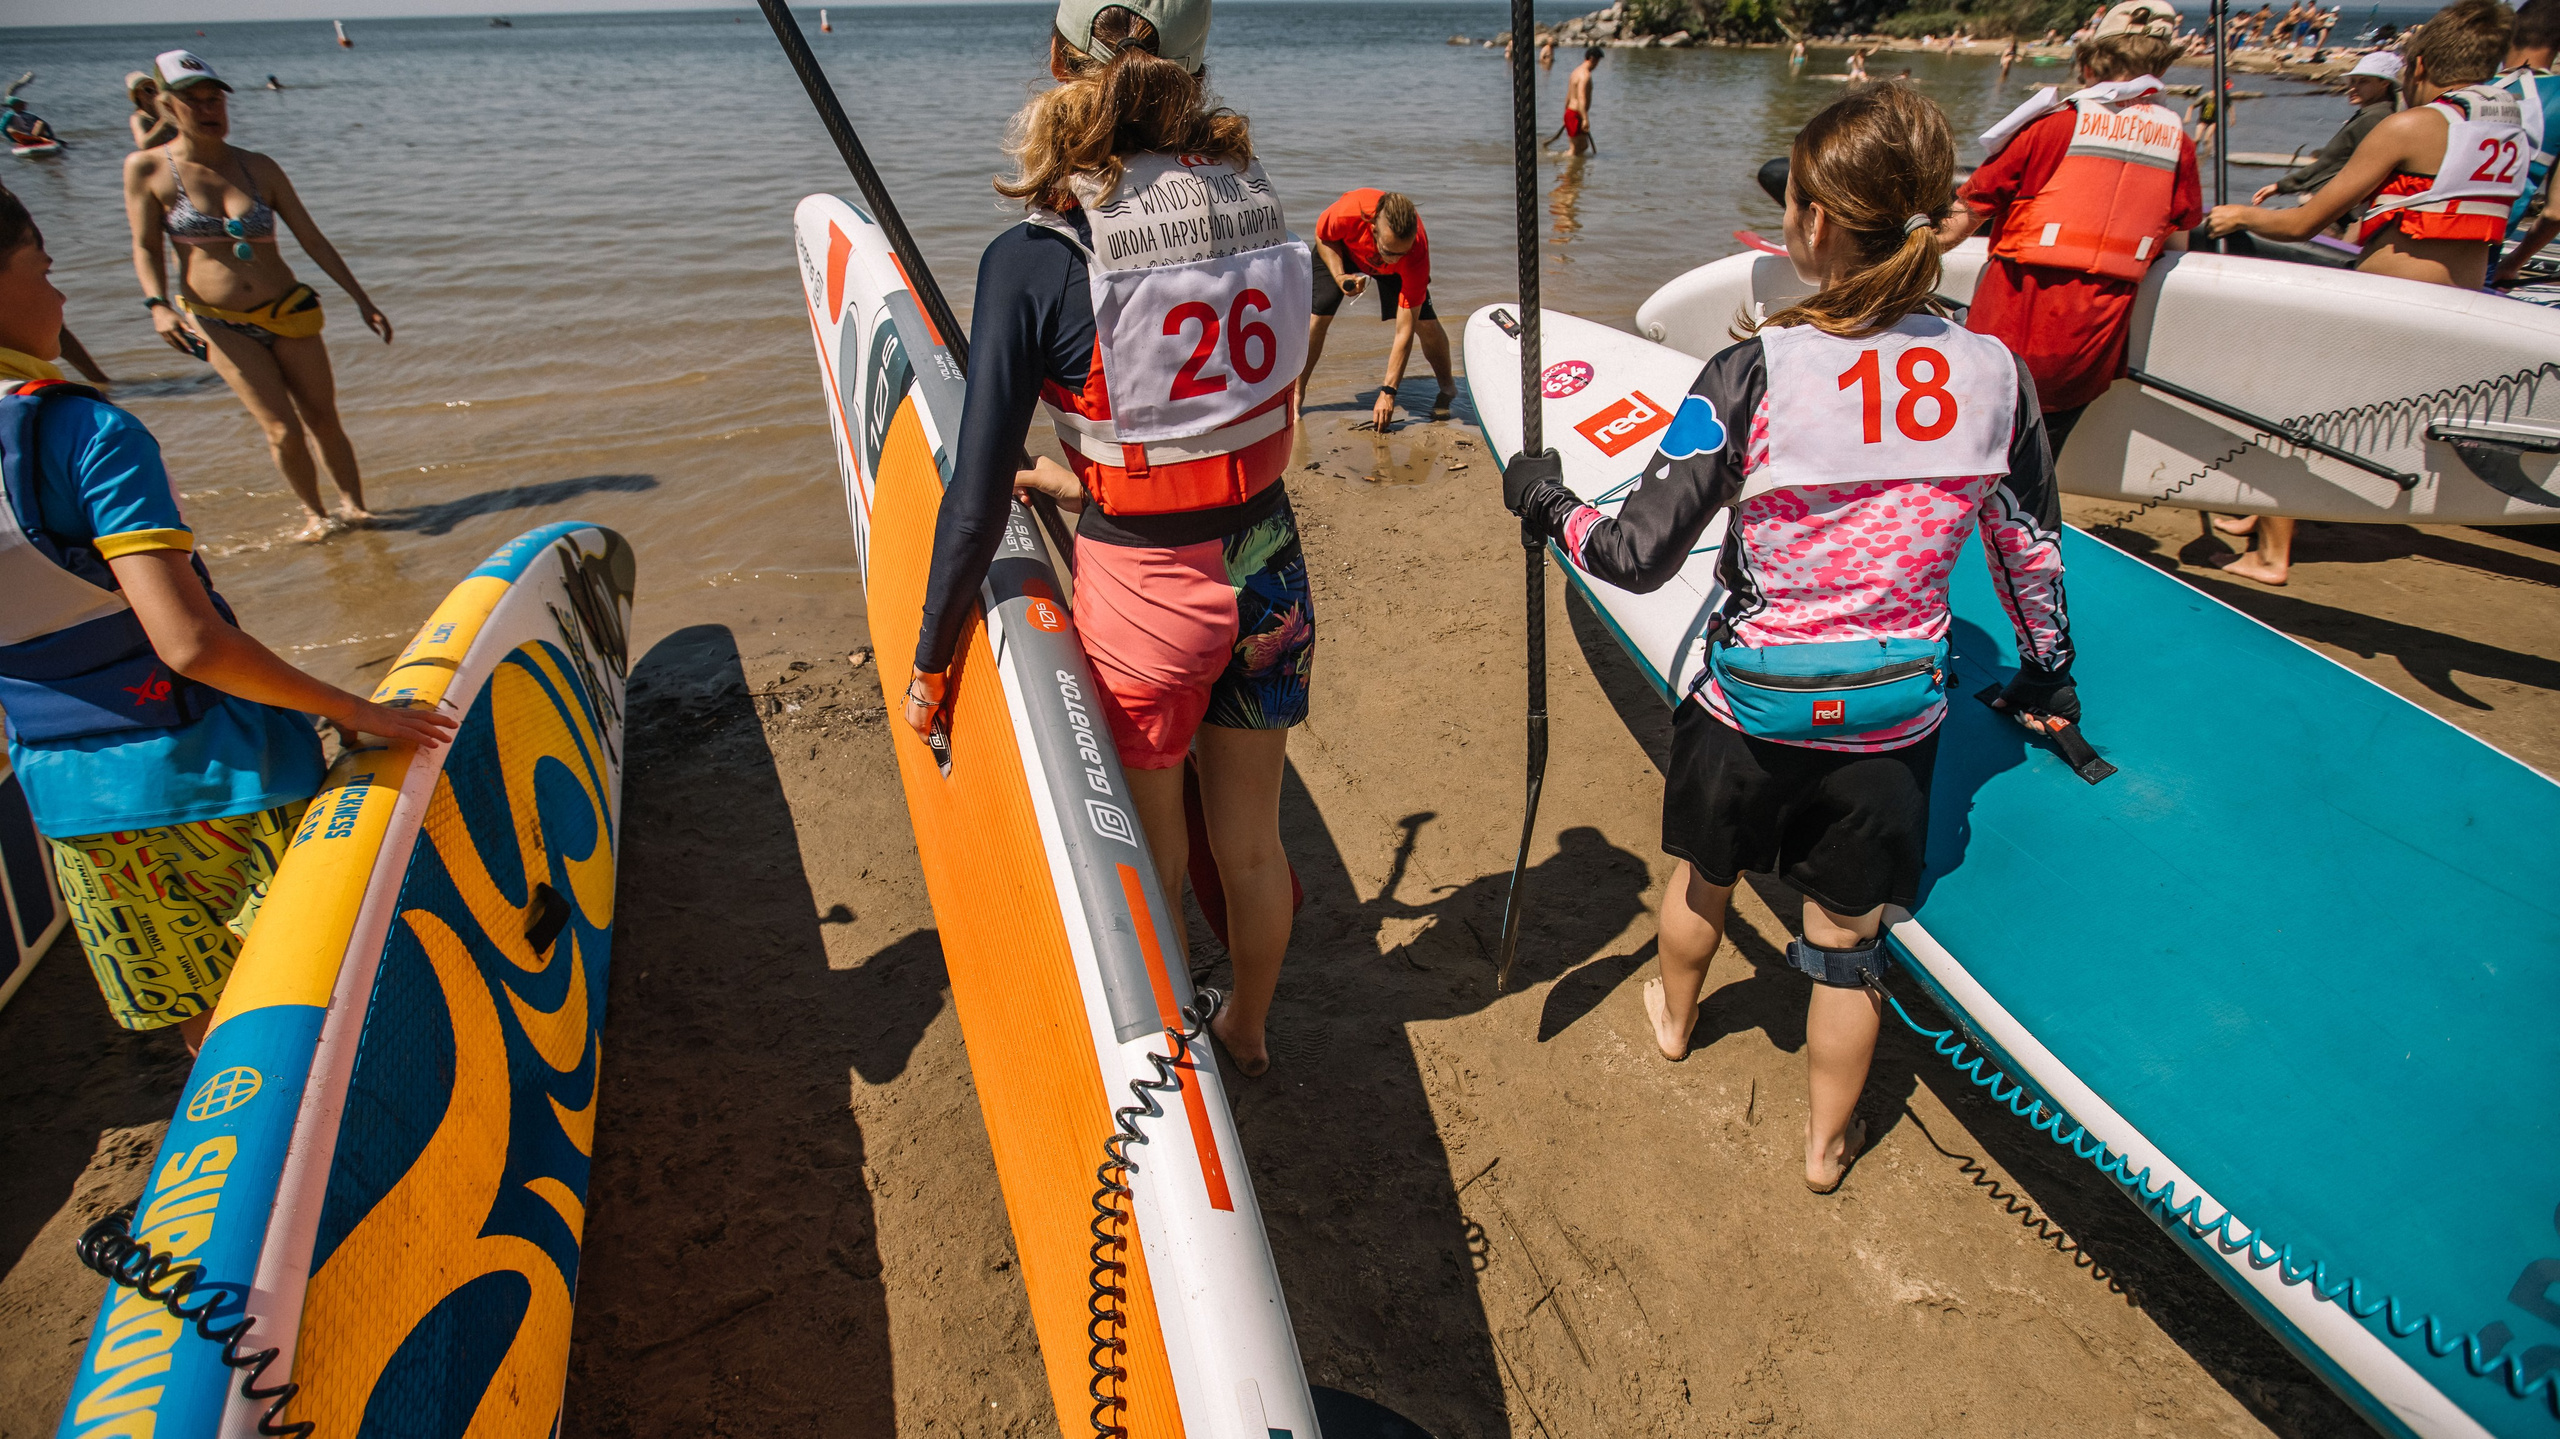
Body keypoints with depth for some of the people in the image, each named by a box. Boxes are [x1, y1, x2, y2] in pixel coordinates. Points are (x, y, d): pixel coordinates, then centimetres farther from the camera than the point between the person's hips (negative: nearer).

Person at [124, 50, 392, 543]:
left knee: (323, 420, 3)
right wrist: (158, 305, -15)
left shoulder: (259, 168, 2)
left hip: (290, 310, 2)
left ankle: (353, 505, 17)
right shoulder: (146, 168, -4)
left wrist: (362, 300, 3)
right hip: (220, 323, -2)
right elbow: (146, 247, 1)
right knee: (283, 431, -8)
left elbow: (312, 239, 6)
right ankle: (313, 512, 12)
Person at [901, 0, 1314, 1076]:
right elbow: (1209, 419, 8)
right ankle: (1246, 1032, 49)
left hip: (1142, 596, -4)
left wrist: (928, 664, -3)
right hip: (1267, 573, 5)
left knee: (1149, 869, 19)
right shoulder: (1254, 205, -3)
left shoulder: (1035, 259, -17)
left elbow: (977, 501, -16)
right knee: (1250, 846, 24)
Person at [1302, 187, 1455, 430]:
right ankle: (1296, 394, 2)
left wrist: (1388, 392, -39)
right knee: (1317, 315, -17)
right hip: (1343, 250, 0)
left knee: (1426, 324, -13)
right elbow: (1323, 238, -17)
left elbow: (1404, 331, -38)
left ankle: (1447, 389, 16)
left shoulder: (1416, 255, -41)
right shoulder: (1348, 212, -44)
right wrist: (1339, 277, -35)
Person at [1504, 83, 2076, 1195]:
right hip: (1893, 721, 2)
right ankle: (1828, 1142, 40)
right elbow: (2032, 552, 6)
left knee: (1703, 873, 27)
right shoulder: (1997, 374, -8)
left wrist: (1546, 503, 0)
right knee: (1848, 937, 19)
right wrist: (2047, 675, 23)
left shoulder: (1755, 374, -21)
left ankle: (1674, 1016, 57)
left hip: (1752, 705, -2)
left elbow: (1640, 556, -19)